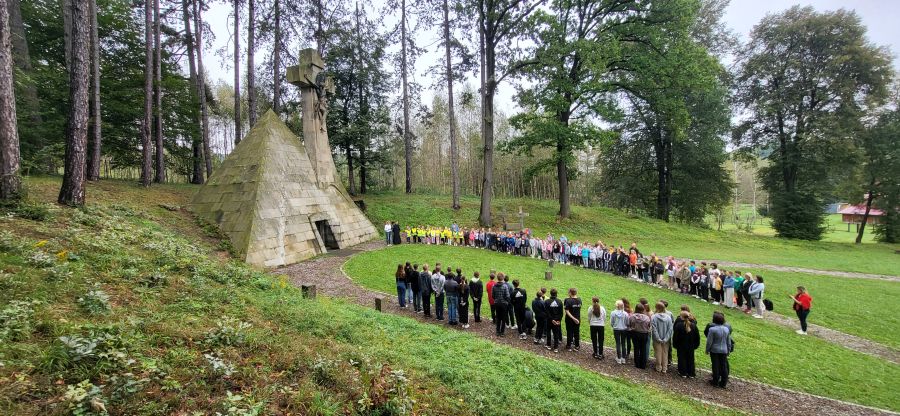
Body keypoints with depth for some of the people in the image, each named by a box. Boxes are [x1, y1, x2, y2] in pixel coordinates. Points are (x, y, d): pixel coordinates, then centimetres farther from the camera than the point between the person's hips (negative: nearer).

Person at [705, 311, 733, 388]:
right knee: (724, 366, 11)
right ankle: (723, 383, 19)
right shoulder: (726, 329, -1)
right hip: (724, 350, 4)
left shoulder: (712, 329, -18)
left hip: (714, 350, -4)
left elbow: (709, 341, -14)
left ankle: (716, 382, 15)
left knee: (716, 366, 6)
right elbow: (729, 341, 8)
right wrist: (728, 350, 20)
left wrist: (707, 350, -1)